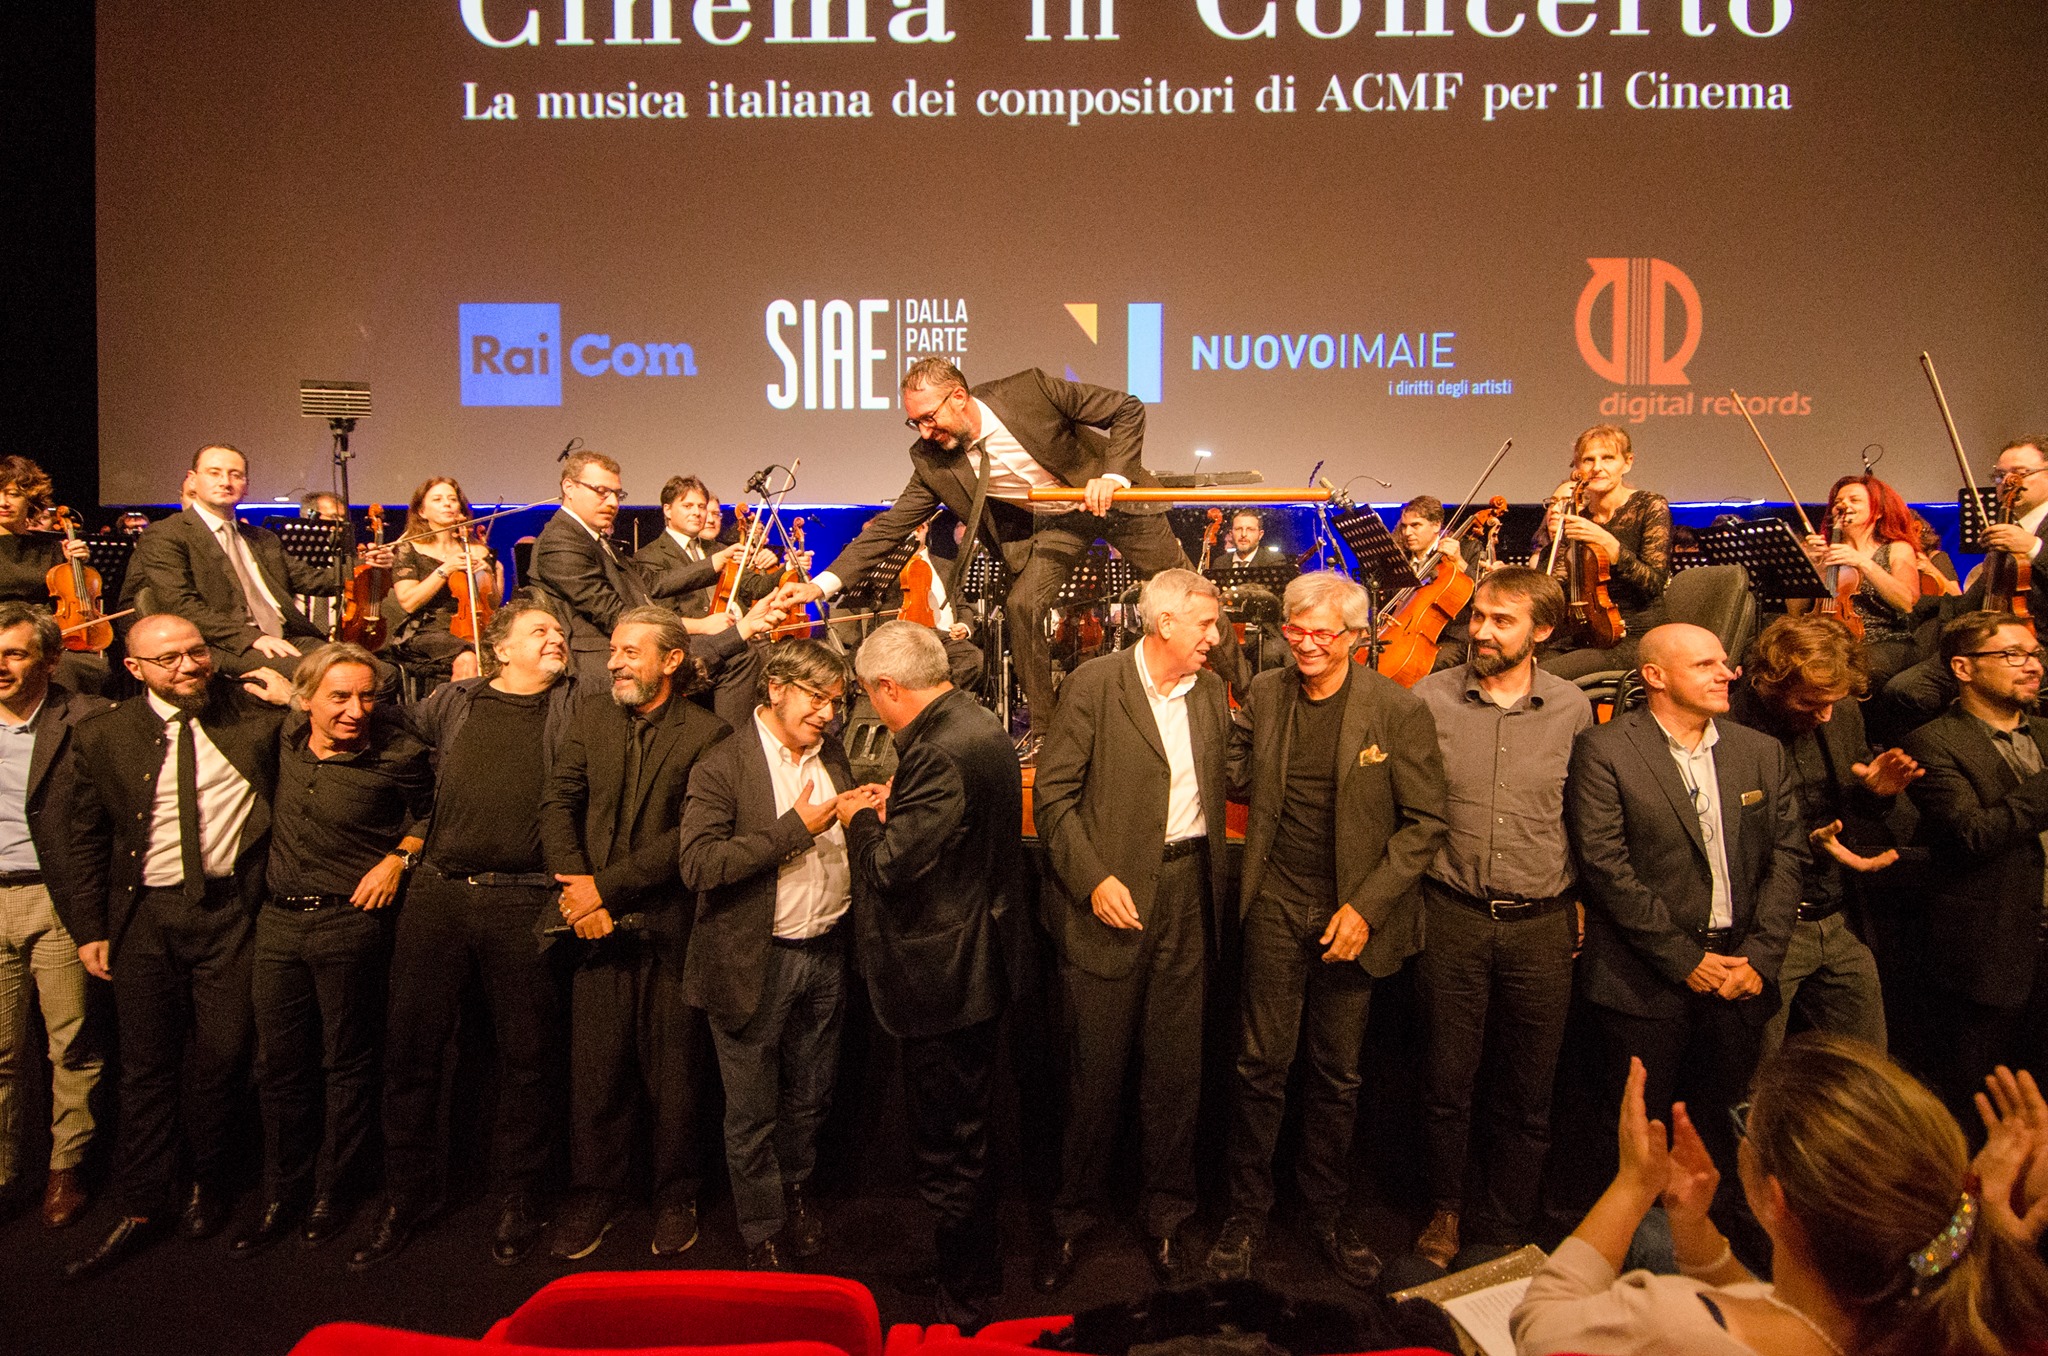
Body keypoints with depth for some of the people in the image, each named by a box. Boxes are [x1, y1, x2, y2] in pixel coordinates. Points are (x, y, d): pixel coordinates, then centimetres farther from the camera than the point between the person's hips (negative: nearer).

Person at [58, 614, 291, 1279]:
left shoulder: (255, 713, -3)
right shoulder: (102, 736, 2)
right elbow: (85, 841, 9)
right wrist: (89, 927, 6)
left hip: (230, 909, -1)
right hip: (146, 917, 1)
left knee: (219, 1059, 7)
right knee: (147, 1066, 9)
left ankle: (208, 1187, 30)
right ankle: (140, 1211, 23)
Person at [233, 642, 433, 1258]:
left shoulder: (398, 756, -11)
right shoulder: (287, 739, 2)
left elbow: (432, 813, 3)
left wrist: (398, 857, -10)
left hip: (350, 923, -4)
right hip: (278, 919, 5)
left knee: (346, 1063, 6)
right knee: (278, 1063, 11)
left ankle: (332, 1193, 22)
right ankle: (282, 1195, 26)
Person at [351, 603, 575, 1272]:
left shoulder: (574, 705, 6)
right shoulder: (453, 701, 12)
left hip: (524, 901, -2)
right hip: (437, 893, 2)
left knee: (525, 1052, 5)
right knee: (412, 1045, 8)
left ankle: (518, 1196, 23)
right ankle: (408, 1192, 27)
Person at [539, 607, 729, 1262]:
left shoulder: (707, 734, -7)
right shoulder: (590, 717, 9)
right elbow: (557, 803, 3)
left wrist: (605, 885, -15)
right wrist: (575, 884, -11)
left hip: (669, 929, -3)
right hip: (600, 929, 4)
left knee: (672, 1075, 8)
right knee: (594, 1070, 10)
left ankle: (675, 1198, 26)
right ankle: (596, 1196, 28)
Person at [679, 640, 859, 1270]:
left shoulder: (832, 752, 7)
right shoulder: (722, 766, -12)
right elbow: (698, 866, -23)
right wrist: (794, 828, -24)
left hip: (826, 952, 5)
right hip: (755, 960, -5)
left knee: (810, 1098, 20)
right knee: (752, 1112, 9)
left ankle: (796, 1188, 46)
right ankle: (764, 1232, 30)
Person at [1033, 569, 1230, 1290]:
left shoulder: (1212, 692, 10)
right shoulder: (1094, 683, -7)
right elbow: (1053, 796, -8)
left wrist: (1214, 880, 7)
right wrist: (1092, 879, -16)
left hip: (1187, 891, 5)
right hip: (1111, 893, -4)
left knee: (1176, 1065, 11)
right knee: (1096, 1067, 6)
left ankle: (1165, 1215, 30)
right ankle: (1074, 1215, 26)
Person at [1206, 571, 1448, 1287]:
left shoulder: (1399, 710, -10)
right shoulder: (1264, 694, 1)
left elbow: (1424, 821, -7)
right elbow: (1233, 776, 12)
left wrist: (1366, 906, -13)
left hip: (1352, 915, -1)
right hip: (1276, 907, 2)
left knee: (1337, 1072, 14)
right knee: (1262, 1064, 7)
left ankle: (1326, 1209, 35)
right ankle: (1248, 1207, 27)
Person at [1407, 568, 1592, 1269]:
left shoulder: (1572, 707, 0)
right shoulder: (1429, 698, -4)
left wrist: (1578, 900, 8)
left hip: (1541, 923, 1)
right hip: (1452, 919, -1)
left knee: (1527, 1095, 11)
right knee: (1447, 1081, 10)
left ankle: (1502, 1229, 31)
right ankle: (1446, 1208, 34)